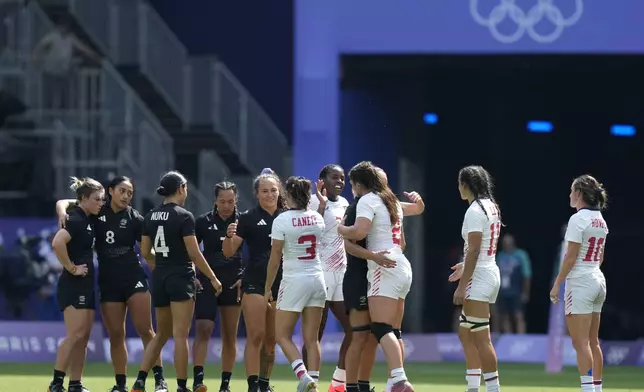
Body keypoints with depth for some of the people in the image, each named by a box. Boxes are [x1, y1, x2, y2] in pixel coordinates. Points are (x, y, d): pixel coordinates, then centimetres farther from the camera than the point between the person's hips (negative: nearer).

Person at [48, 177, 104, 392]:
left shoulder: (86, 219, 13)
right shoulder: (76, 220, -15)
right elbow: (57, 243, -30)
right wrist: (72, 268, -20)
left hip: (85, 285, 10)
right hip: (73, 285, -10)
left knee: (84, 337, 7)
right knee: (75, 334, -15)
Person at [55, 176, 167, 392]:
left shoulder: (135, 219, -1)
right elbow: (63, 203, 5)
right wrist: (62, 212, -18)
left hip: (133, 277, -2)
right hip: (108, 281, 2)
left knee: (145, 330, -8)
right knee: (115, 335, 5)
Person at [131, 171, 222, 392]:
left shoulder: (151, 217, 6)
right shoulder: (184, 217, -12)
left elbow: (145, 252, 10)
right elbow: (194, 253, -13)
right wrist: (213, 278, -4)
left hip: (159, 278, 6)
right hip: (181, 278, -6)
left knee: (162, 334, 15)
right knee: (180, 335, -4)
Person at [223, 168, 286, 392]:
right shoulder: (248, 218, -1)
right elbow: (228, 252, -2)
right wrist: (230, 236, -22)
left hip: (280, 283, 3)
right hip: (255, 283, -3)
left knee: (271, 339, 9)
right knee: (256, 336, -12)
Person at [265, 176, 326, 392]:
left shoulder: (282, 220, -11)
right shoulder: (317, 218, 5)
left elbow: (275, 259, -9)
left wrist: (268, 288, 1)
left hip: (294, 281, -5)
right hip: (317, 279, 5)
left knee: (283, 335, 4)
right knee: (311, 338, 6)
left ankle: (303, 375, -17)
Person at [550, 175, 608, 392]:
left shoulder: (578, 219, -13)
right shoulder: (600, 220, 11)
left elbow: (571, 256, -15)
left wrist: (557, 283, -10)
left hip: (580, 283, -9)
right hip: (598, 280, 9)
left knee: (581, 342, -9)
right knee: (593, 342, 12)